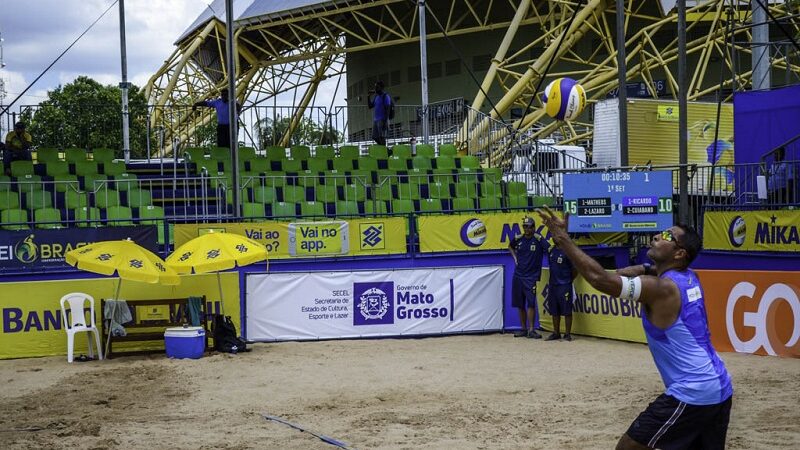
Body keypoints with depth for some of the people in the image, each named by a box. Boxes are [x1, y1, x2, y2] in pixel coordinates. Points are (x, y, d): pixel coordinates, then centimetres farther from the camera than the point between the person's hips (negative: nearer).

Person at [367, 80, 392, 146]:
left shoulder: (385, 96, -7)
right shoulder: (376, 97, 18)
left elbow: (387, 109, -13)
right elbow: (370, 106, 21)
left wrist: (385, 122, -20)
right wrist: (368, 97, 8)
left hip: (382, 120, -8)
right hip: (375, 120, 8)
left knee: (382, 137, -12)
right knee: (375, 137, 6)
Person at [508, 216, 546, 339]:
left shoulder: (538, 239, -9)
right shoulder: (518, 239, 5)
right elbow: (510, 246, 26)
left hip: (531, 277, -5)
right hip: (518, 275, 5)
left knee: (531, 303, -12)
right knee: (520, 304, 9)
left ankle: (531, 330, -9)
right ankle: (523, 329, 18)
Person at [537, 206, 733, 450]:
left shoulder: (662, 289, -16)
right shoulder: (687, 277, 9)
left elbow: (600, 279, -22)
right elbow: (644, 270, 26)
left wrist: (563, 239, -19)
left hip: (690, 395, -9)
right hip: (720, 389, 9)